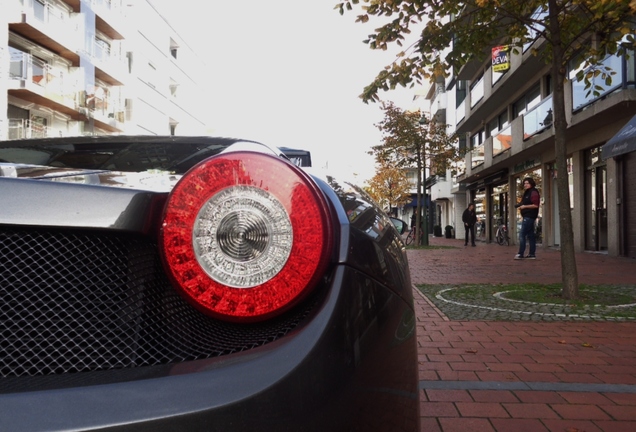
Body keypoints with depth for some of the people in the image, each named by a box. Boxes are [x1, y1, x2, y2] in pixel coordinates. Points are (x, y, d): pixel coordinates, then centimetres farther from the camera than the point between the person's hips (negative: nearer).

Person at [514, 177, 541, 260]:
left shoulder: (533, 192, -10)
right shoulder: (527, 193, 20)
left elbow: (535, 205, -18)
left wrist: (525, 206, -20)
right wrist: (521, 206, 9)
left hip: (529, 216, -10)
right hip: (527, 216, 10)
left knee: (522, 235, -12)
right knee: (530, 235, 9)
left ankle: (520, 254, -12)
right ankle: (532, 254, 12)